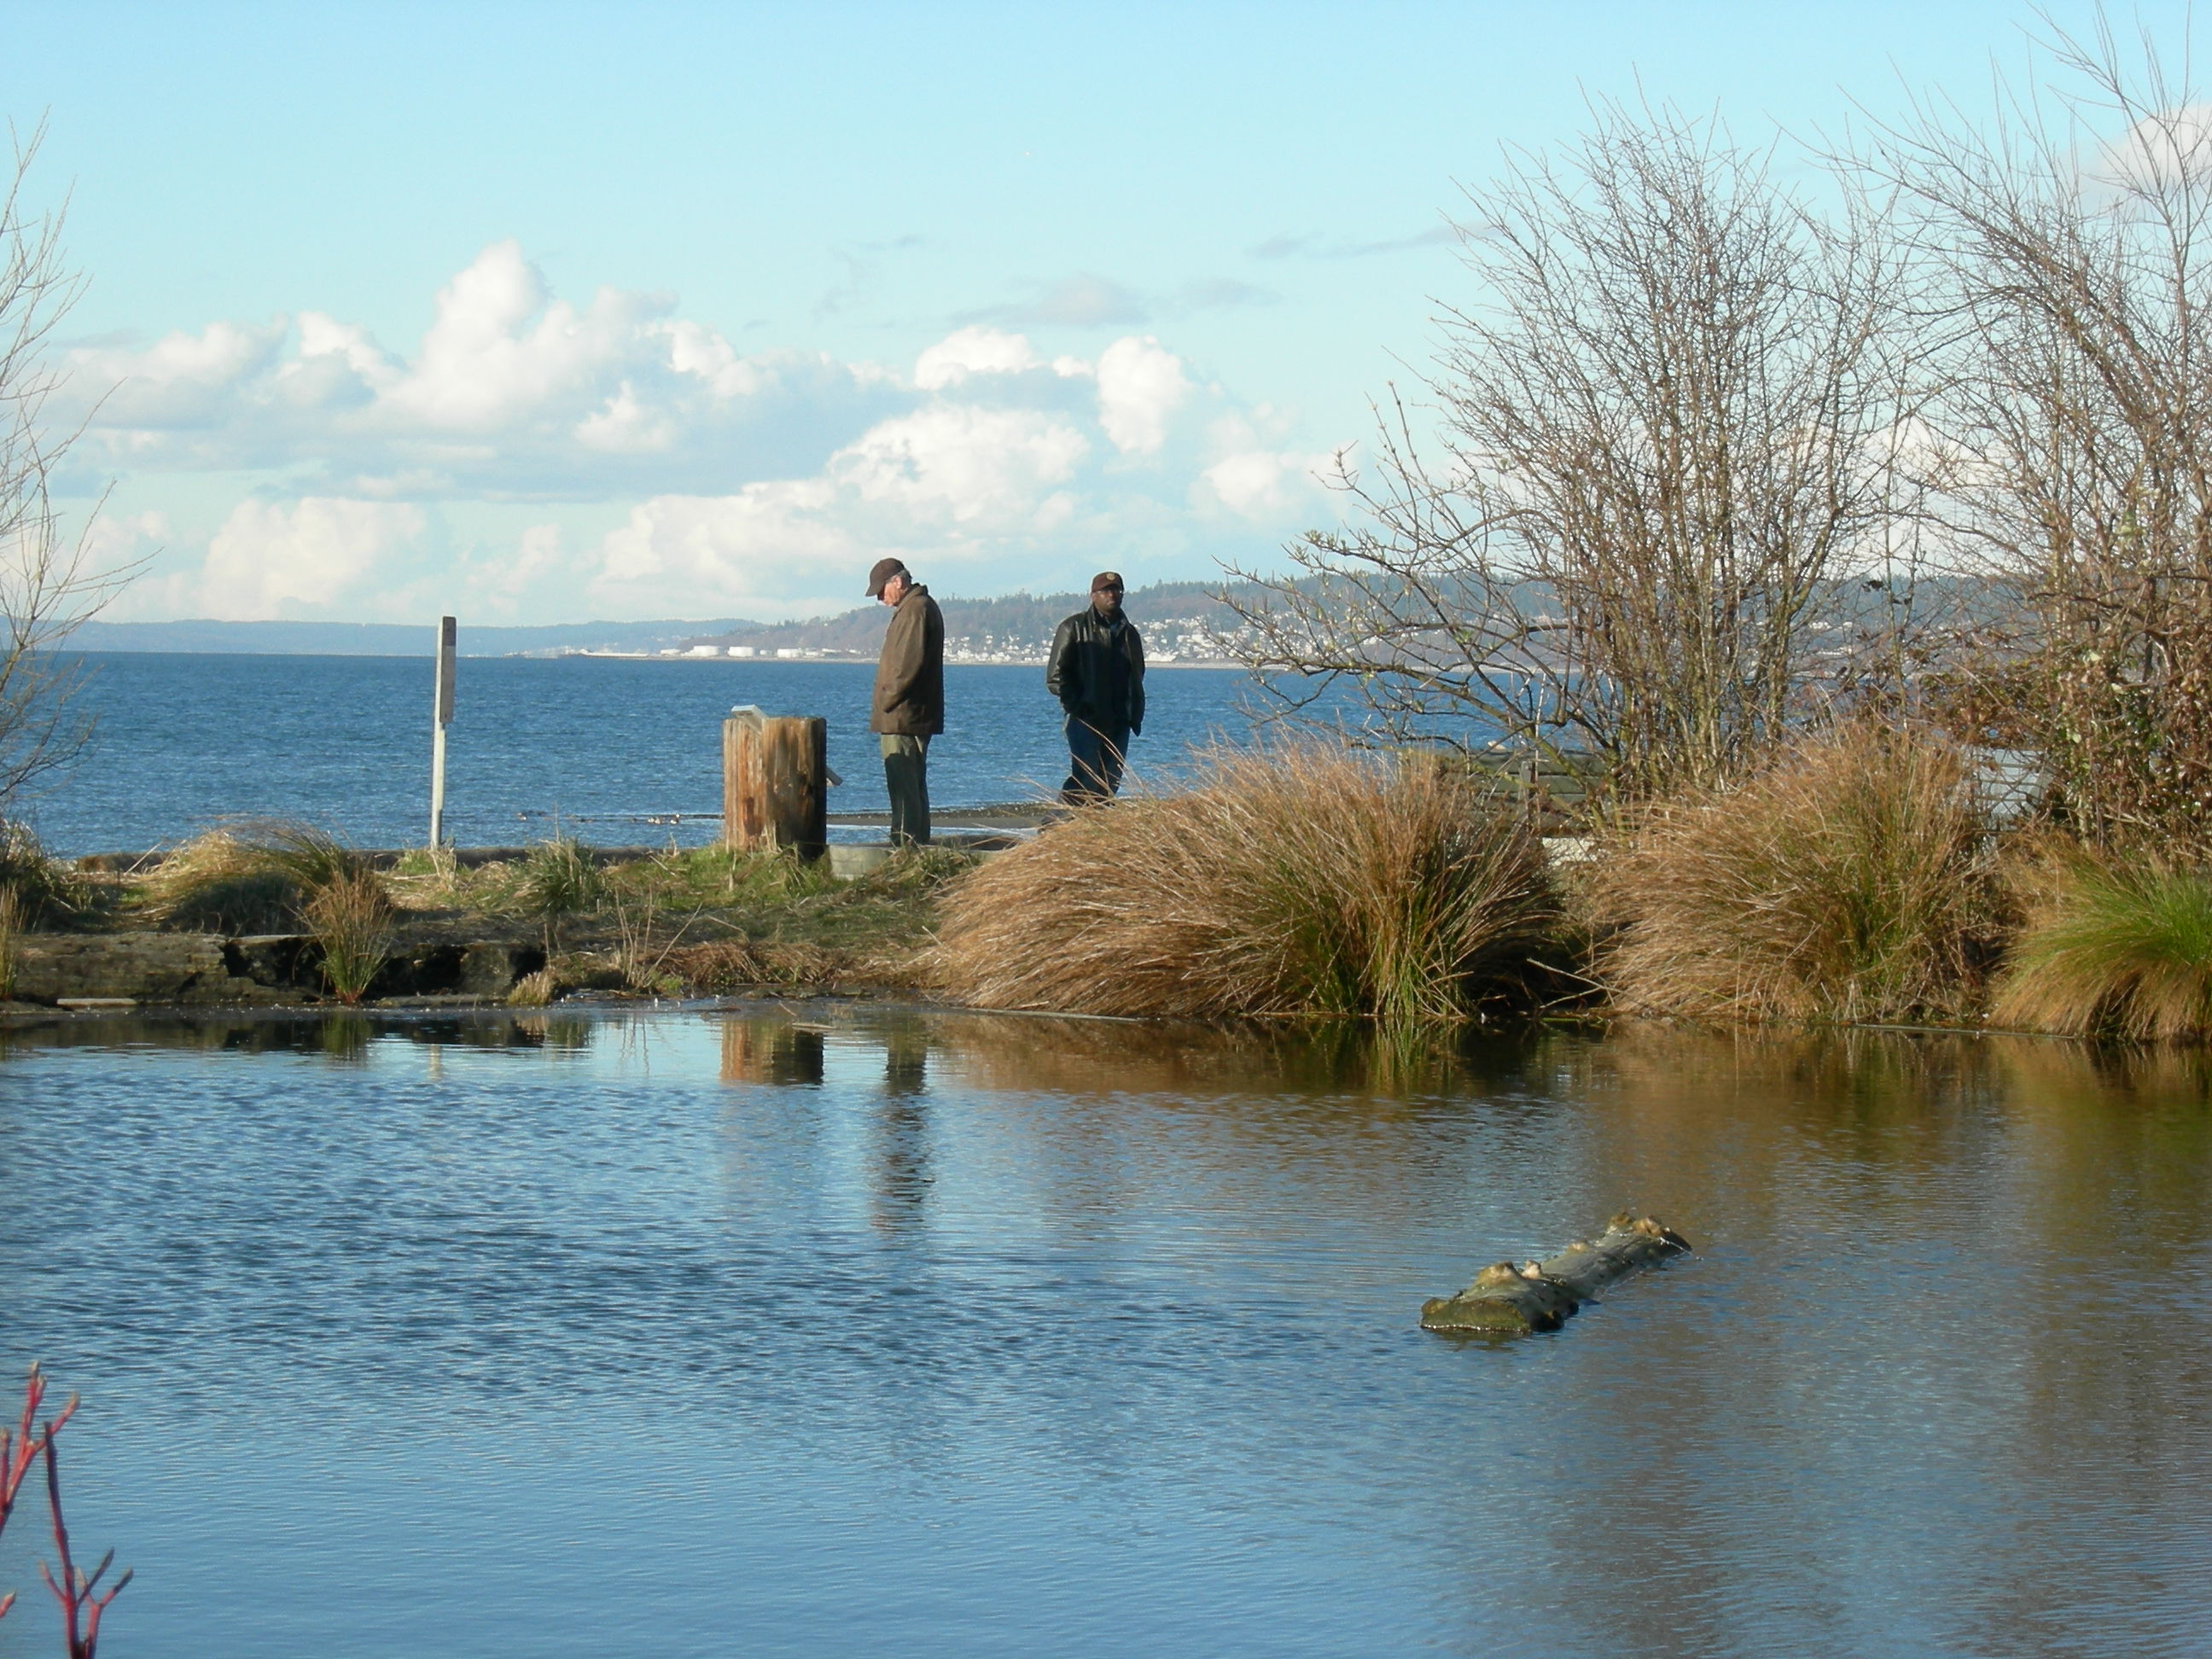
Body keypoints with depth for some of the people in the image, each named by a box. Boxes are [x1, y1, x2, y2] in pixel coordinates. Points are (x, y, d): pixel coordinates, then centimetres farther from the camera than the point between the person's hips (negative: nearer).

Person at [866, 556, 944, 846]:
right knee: (915, 786, 13)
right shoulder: (918, 606, 20)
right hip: (916, 715, 11)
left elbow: (909, 663, -22)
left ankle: (906, 843, -14)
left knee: (903, 786, -11)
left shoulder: (916, 609, -14)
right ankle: (918, 844, 16)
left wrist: (887, 701, -16)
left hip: (902, 715, -11)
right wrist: (885, 703, 18)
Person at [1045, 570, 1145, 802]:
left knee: (1110, 784, 3)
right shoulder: (1074, 628, 0)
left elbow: (1137, 679, 25)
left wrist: (1136, 716, 12)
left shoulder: (1129, 633, 17)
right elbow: (1056, 677, -2)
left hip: (1119, 722, 6)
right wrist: (1076, 707, -11)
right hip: (1085, 721, -6)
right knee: (1087, 781, -16)